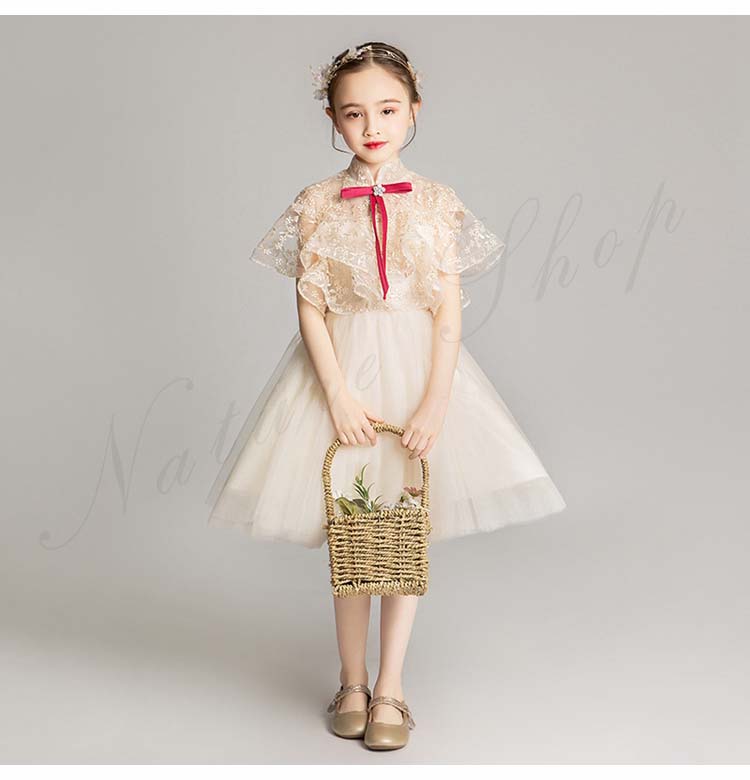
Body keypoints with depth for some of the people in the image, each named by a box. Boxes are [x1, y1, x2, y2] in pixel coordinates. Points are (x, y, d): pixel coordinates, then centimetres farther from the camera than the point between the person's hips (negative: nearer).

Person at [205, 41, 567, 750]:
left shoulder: (436, 202, 0)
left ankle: (390, 687, 18)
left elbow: (450, 312, -4)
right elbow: (310, 307, -3)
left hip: (417, 368, 0)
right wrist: (338, 394, -13)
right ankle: (351, 681, 23)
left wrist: (435, 402, -13)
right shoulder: (319, 202, -1)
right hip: (341, 368, 0)